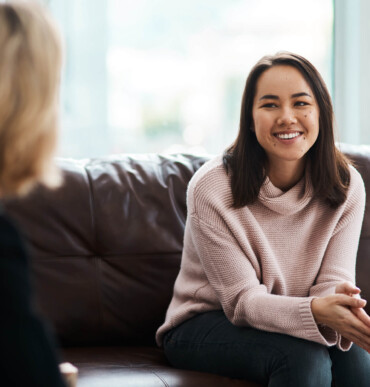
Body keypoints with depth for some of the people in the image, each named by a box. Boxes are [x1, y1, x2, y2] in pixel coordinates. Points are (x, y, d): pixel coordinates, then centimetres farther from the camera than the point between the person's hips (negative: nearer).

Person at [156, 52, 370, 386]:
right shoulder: (212, 189, -19)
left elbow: (333, 282, -11)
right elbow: (243, 300, -21)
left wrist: (343, 306, -38)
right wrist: (317, 310, -41)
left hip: (291, 320, 3)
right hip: (204, 325, -3)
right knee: (302, 356, -33)